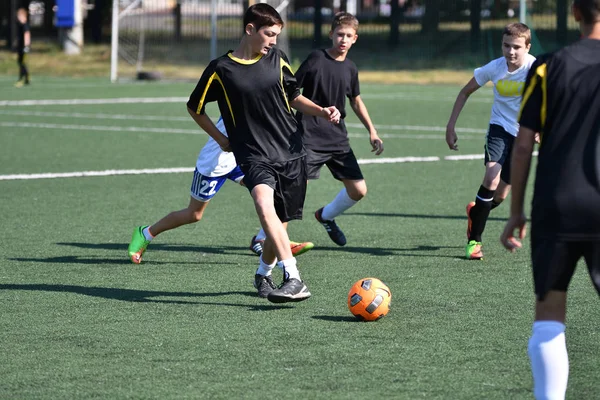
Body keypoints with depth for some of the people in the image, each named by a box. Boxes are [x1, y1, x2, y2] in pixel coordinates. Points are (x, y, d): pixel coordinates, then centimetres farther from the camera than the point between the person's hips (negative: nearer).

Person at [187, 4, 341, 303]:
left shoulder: (276, 59, 6)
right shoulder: (221, 70, -5)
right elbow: (195, 107, 10)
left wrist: (322, 112, 5)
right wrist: (222, 140, 7)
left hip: (291, 154, 4)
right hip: (253, 156, -4)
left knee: (279, 224, 6)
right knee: (264, 203, -32)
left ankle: (263, 274, 37)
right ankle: (294, 280, -40)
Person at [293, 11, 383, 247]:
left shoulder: (350, 69, 8)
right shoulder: (317, 59, -9)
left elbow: (356, 101, 24)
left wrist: (372, 132, 19)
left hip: (338, 138, 6)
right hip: (310, 137, -6)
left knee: (358, 190, 6)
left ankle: (326, 216, 35)